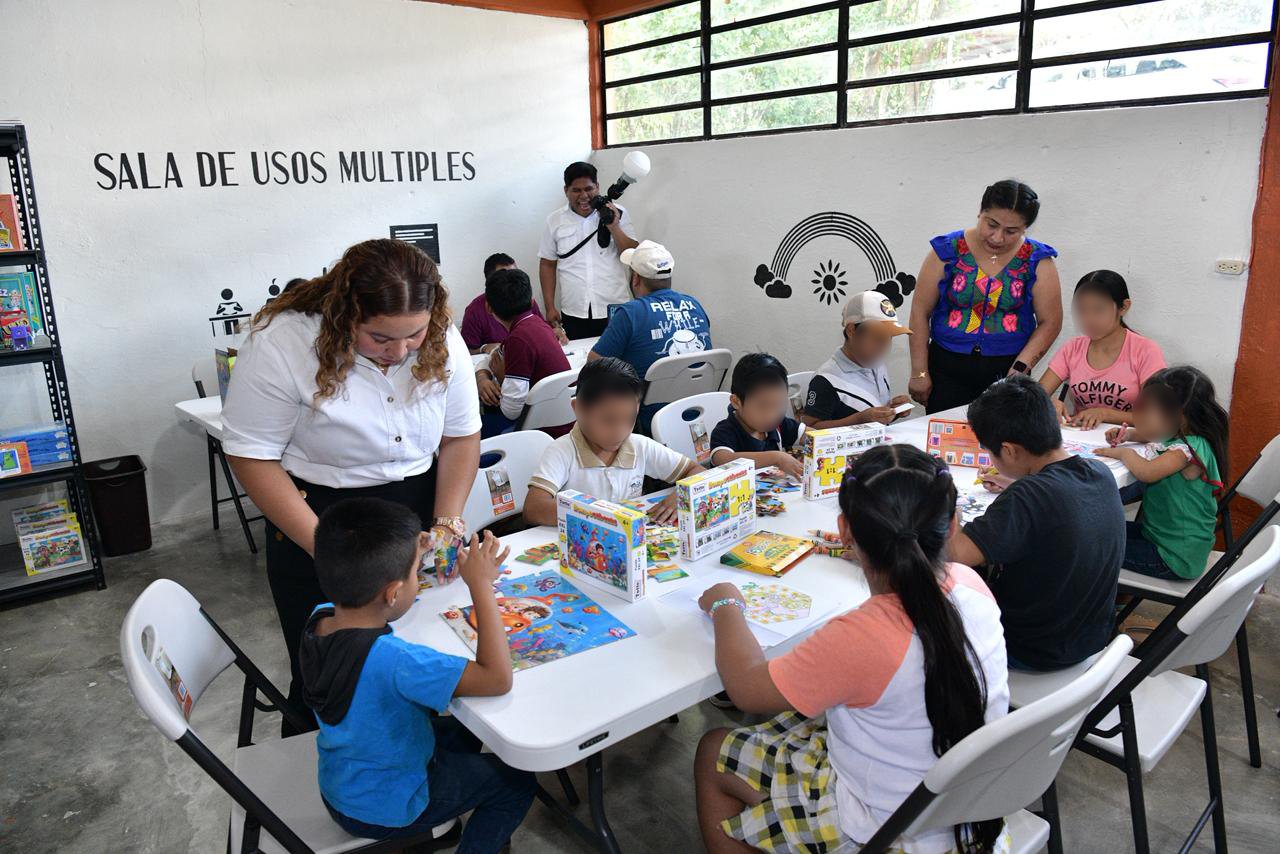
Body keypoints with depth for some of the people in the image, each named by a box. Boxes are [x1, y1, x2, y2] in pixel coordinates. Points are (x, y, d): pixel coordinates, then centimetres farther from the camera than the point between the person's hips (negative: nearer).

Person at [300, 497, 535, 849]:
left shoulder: (319, 618, -16)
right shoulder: (394, 660, -40)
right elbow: (497, 679, -37)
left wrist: (408, 556, -3)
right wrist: (481, 585, -33)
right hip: (386, 809, -7)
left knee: (460, 731, 28)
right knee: (517, 783, 11)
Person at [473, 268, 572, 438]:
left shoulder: (520, 338, -25)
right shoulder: (534, 322, 4)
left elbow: (511, 410, -22)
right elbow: (489, 359, 16)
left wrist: (501, 376, -4)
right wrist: (482, 378, -5)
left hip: (550, 429, -9)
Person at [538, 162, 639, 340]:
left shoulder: (617, 213, 2)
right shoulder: (555, 220, 5)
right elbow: (548, 265, 10)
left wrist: (614, 228, -13)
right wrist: (550, 308, 5)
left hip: (614, 312, 0)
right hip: (574, 315, 1)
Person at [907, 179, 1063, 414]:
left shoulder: (1037, 261, 0)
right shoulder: (948, 251, -2)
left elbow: (1049, 322, 2)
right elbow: (920, 311, 0)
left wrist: (1019, 369, -11)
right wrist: (919, 373, -2)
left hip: (1006, 370, 0)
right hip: (947, 370, 0)